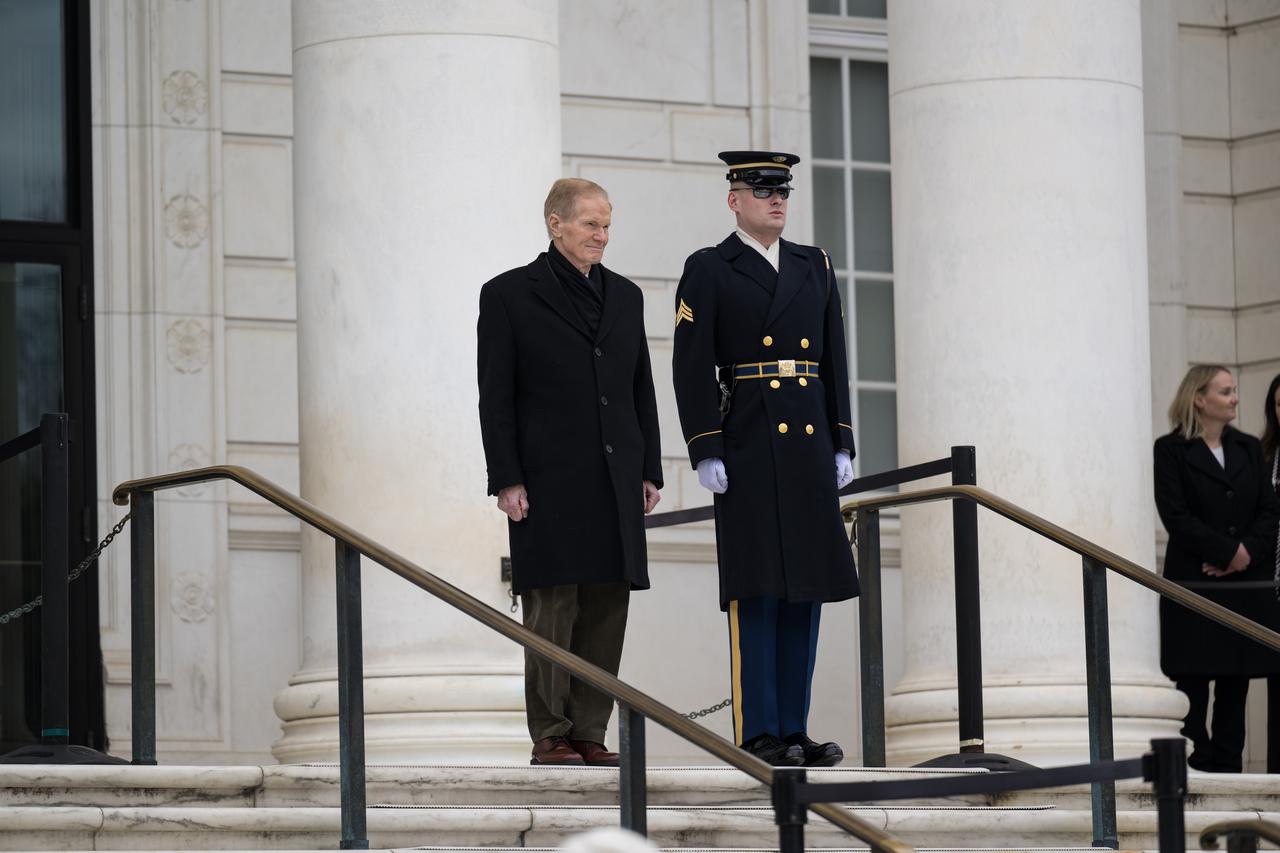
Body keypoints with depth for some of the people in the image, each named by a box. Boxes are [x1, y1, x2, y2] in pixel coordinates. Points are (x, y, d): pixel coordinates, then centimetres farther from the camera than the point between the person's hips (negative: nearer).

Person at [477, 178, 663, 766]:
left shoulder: (625, 296, 15)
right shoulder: (508, 295, 0)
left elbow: (642, 391, 17)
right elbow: (495, 397, -3)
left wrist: (650, 472, 10)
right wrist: (507, 481, -10)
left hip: (615, 483, 5)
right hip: (549, 480, -5)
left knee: (607, 609, 2)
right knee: (552, 608, -6)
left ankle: (590, 734, 7)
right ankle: (550, 737, -2)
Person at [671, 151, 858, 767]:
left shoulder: (813, 266, 15)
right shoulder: (708, 271, 0)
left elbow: (834, 362, 15)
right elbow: (692, 367, -5)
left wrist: (842, 446, 9)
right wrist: (705, 454, -13)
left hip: (810, 443, 5)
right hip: (748, 447, -5)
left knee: (806, 585, 4)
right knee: (756, 589, -7)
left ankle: (794, 732, 8)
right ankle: (759, 735, -4)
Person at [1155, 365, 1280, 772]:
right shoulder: (1171, 450, -1)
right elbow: (1175, 516, -9)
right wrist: (1229, 550, -14)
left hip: (1247, 585, 5)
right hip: (1194, 583, -5)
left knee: (1236, 685, 4)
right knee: (1193, 683, -5)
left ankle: (1228, 767, 6)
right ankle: (1196, 768, -4)